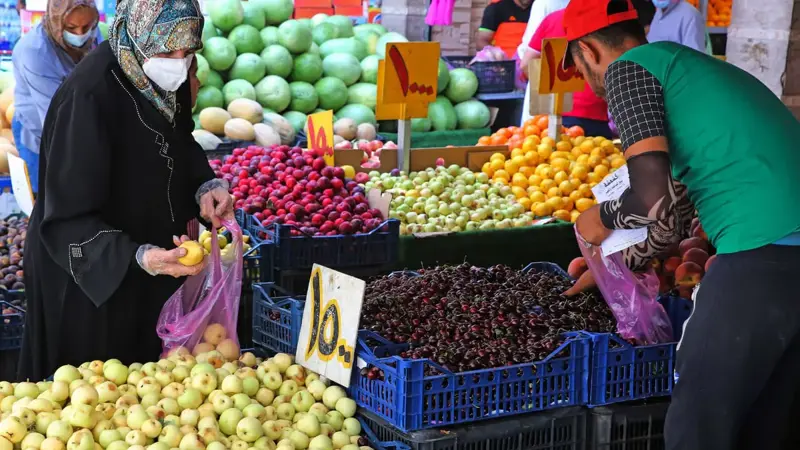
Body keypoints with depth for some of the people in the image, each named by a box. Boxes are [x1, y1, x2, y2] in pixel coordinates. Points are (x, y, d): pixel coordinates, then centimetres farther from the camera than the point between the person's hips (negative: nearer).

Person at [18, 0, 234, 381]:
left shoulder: (168, 78, -8)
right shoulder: (88, 96, -30)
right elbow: (68, 218, -27)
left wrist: (205, 185, -6)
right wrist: (138, 258, -40)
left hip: (157, 263, 7)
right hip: (90, 273, -6)